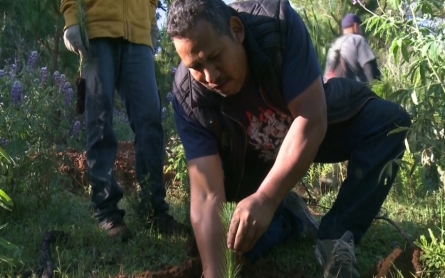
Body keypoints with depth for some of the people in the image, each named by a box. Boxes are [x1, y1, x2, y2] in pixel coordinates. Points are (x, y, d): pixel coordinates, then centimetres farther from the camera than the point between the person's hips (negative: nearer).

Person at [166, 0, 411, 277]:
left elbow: (312, 119, -37)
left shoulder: (278, 22, -35)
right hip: (254, 158, 1)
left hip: (317, 128, 0)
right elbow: (206, 196, -33)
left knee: (389, 120, -26)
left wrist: (266, 199, -47)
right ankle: (288, 215, 14)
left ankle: (336, 238, -21)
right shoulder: (188, 97, -31)